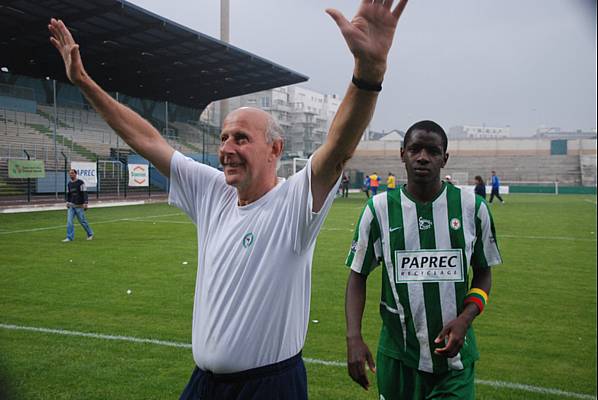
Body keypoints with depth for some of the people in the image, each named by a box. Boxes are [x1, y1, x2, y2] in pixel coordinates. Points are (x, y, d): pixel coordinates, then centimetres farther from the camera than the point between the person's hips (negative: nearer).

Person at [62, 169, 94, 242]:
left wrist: (85, 203, -18)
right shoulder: (69, 184, 12)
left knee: (82, 221, 1)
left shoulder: (80, 183, -5)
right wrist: (67, 202, 10)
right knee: (69, 221, -6)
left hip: (79, 206, -5)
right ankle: (70, 237, -5)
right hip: (71, 206, 5)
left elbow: (84, 193, -10)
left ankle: (90, 234, 20)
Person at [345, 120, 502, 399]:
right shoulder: (379, 209, -5)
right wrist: (353, 338, -11)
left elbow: (483, 272, 7)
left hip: (455, 355, 0)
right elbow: (358, 275, 1)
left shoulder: (472, 207, -3)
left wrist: (464, 319, -10)